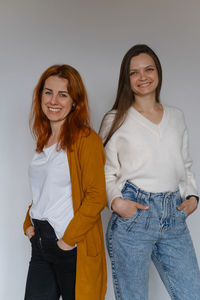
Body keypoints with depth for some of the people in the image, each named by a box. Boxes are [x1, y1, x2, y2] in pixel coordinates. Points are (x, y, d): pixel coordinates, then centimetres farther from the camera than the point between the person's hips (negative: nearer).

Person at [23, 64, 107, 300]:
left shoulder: (86, 139, -12)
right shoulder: (44, 139, 12)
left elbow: (97, 196, -16)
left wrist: (70, 237, -16)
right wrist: (29, 223, 8)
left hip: (73, 248, -6)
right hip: (40, 244, 7)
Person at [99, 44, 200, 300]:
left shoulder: (176, 117, 15)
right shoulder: (116, 120, 3)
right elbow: (104, 172, 1)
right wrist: (116, 201, -15)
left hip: (174, 217, 4)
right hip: (132, 214, -3)